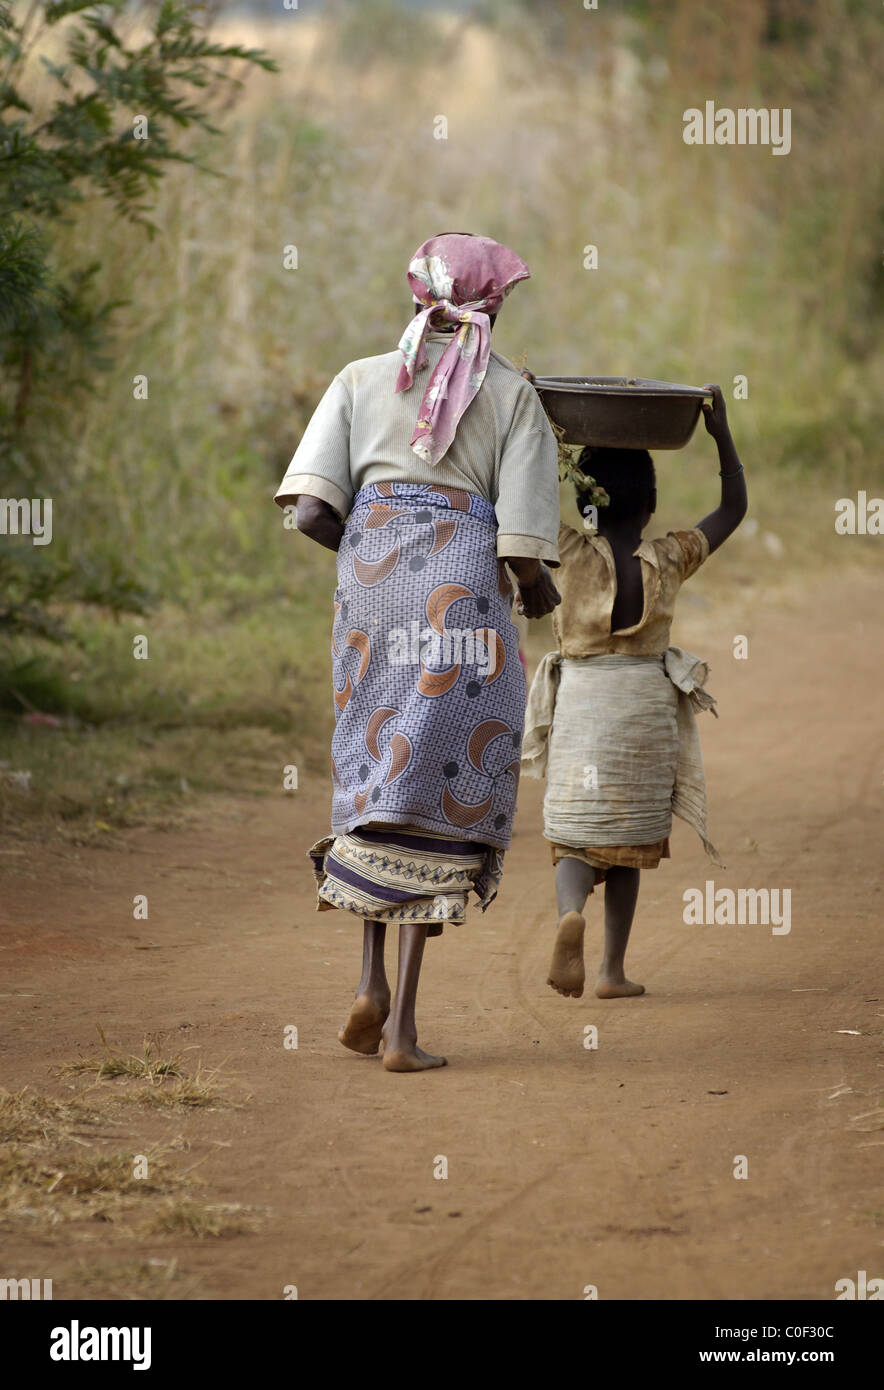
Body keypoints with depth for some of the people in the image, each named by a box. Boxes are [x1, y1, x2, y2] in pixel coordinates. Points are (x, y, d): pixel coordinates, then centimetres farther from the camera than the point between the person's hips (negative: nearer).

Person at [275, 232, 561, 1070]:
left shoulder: (362, 380, 11)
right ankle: (402, 1026, -5)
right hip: (467, 594, -2)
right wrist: (539, 591, 20)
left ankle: (370, 980, 7)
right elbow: (525, 553, -3)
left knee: (373, 773, 21)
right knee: (438, 793, 1)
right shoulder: (514, 397, 6)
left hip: (370, 591, 2)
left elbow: (310, 510, -1)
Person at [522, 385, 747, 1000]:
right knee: (629, 839, 13)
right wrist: (721, 430, 8)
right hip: (645, 707, 1)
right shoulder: (671, 560, -3)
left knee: (575, 838, 3)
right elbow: (734, 508, 8)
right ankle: (614, 969, 13)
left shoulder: (574, 552, -7)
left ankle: (570, 912, -30)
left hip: (579, 704, -1)